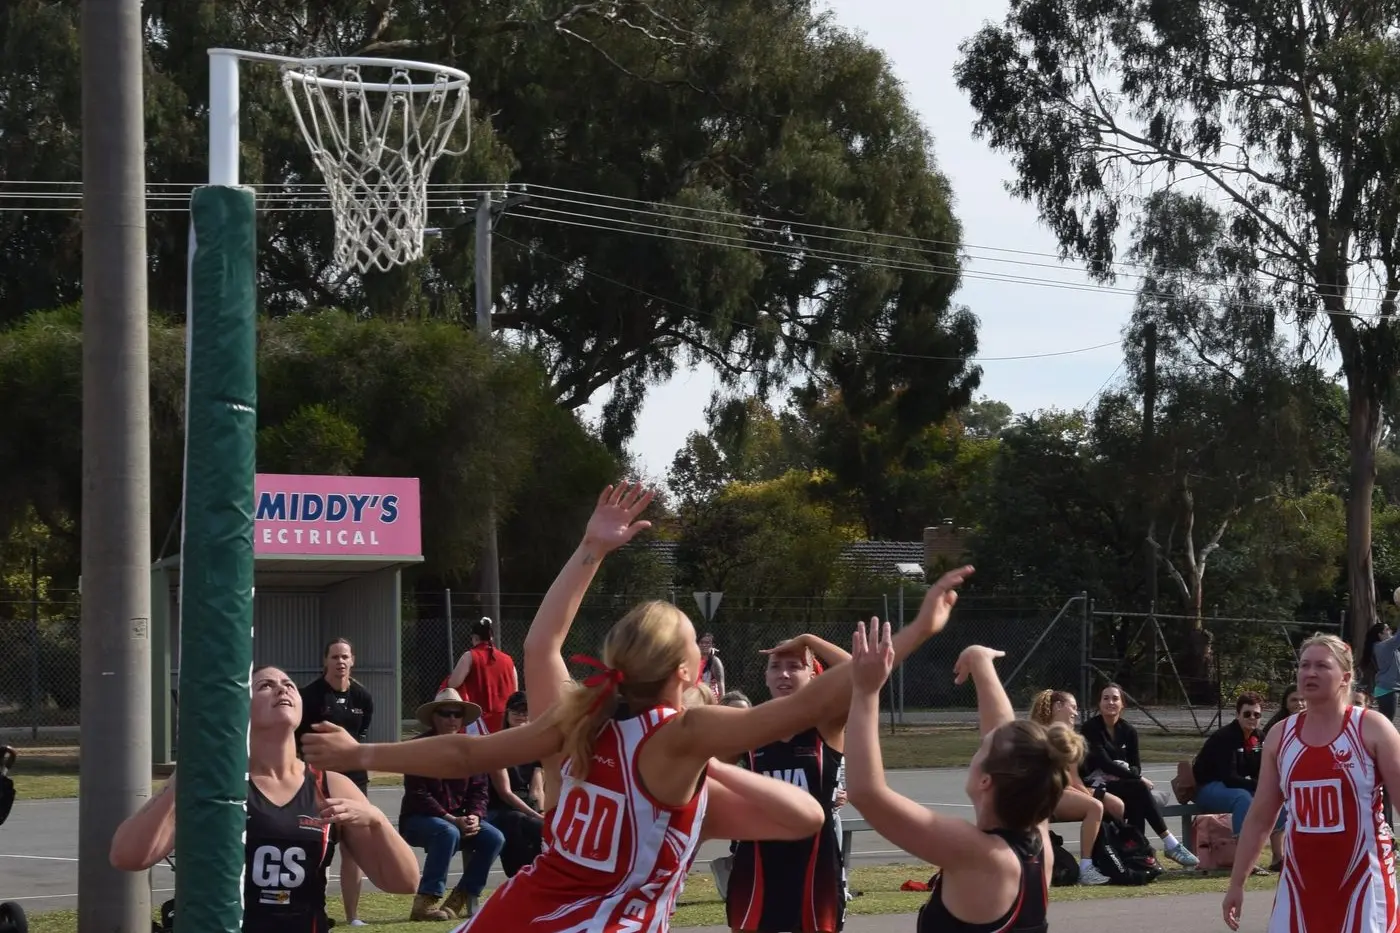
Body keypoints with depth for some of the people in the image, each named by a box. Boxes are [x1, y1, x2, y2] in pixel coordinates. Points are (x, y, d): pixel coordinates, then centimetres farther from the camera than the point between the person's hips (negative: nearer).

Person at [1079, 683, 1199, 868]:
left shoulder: (1128, 731, 9)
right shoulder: (1090, 728, -8)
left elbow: (1136, 765, 6)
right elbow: (1103, 762, -17)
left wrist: (1120, 775, -17)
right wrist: (1137, 778, -19)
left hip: (1121, 785, 5)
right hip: (1096, 786, -5)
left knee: (1137, 800, -32)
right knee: (1139, 789, -30)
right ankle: (1171, 844, -32)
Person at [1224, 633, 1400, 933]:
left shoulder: (1371, 728, -6)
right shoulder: (1280, 736, 8)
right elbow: (1260, 817, 14)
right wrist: (1236, 883, 12)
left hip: (1362, 881, -4)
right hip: (1300, 880, 4)